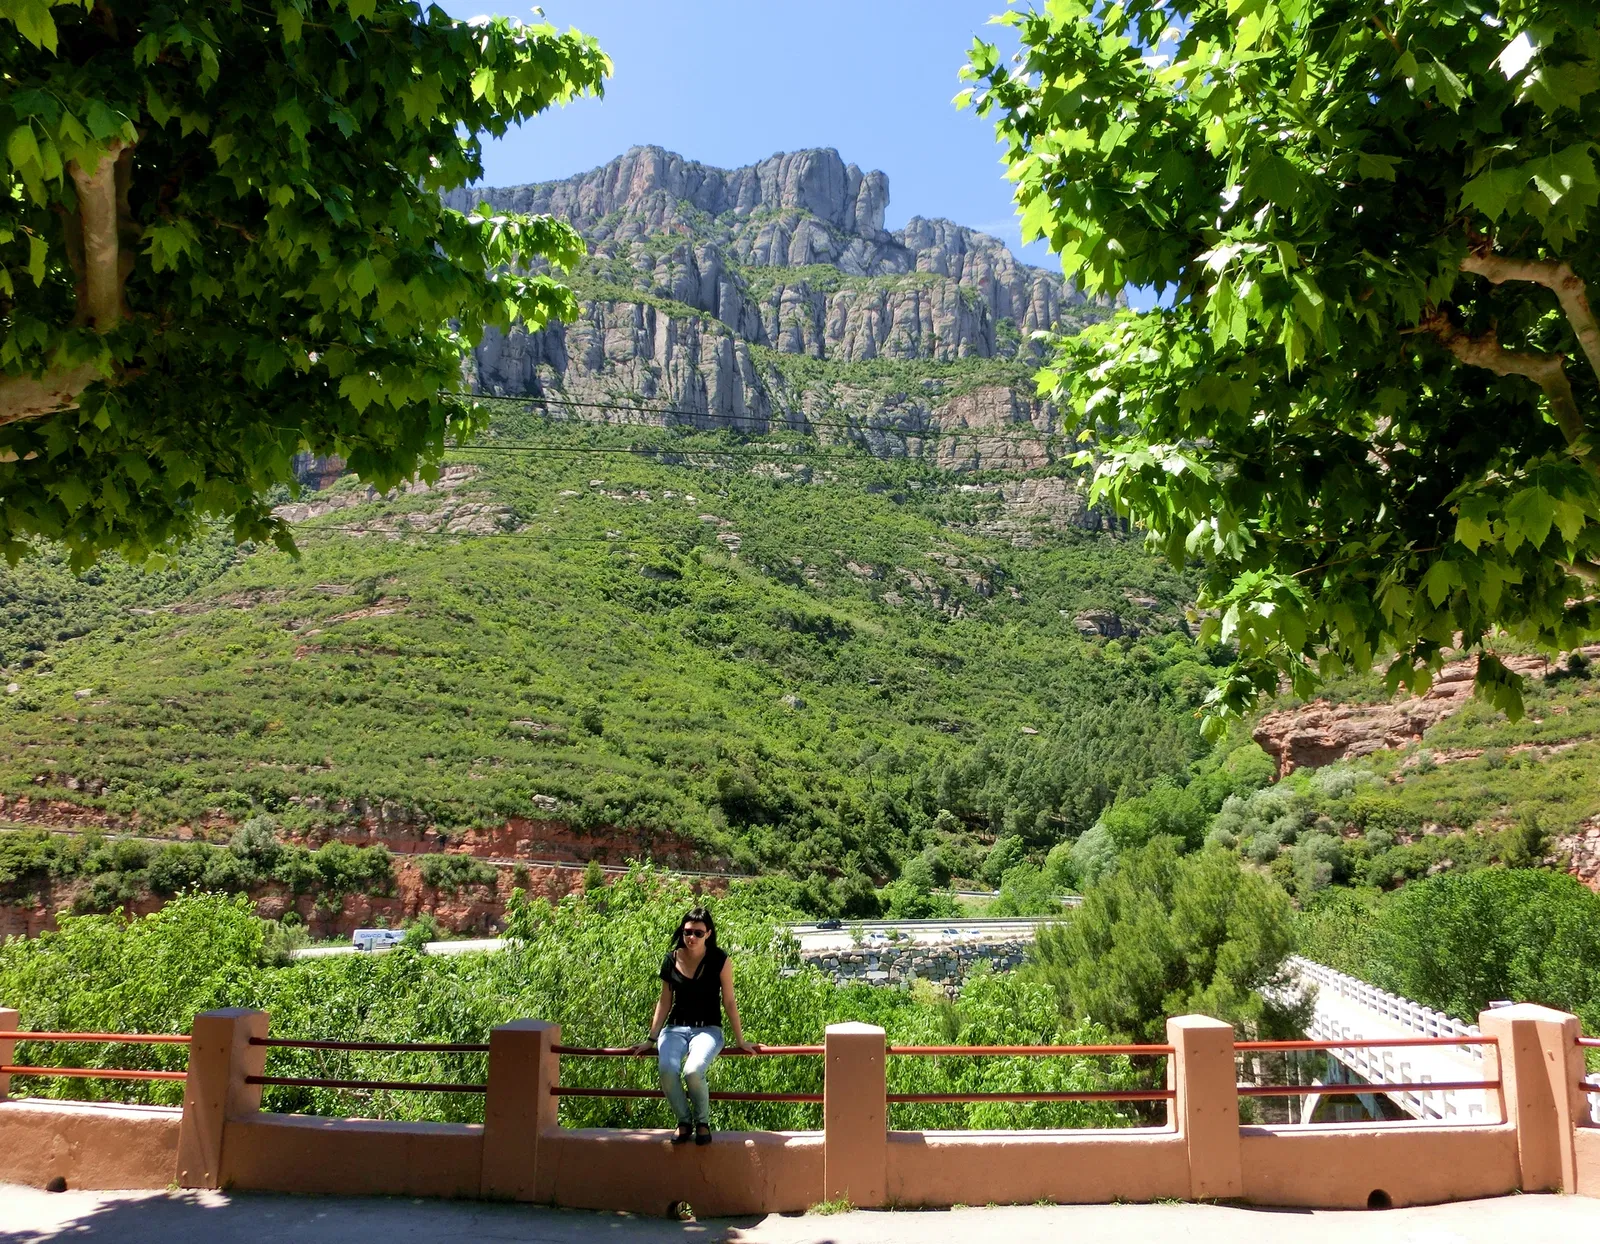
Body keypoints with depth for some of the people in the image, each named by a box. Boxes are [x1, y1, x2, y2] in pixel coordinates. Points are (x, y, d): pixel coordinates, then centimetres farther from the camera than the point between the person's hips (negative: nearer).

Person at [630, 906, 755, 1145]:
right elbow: (664, 1001, 11)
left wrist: (739, 1041, 4)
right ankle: (683, 1122, -1)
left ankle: (702, 1122, -2)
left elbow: (729, 1002, 1)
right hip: (675, 1028, 3)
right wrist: (652, 1040, 13)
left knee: (693, 1071, -32)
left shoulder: (720, 960, -6)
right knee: (667, 1070, -29)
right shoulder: (671, 960, 2)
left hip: (708, 1029, -2)